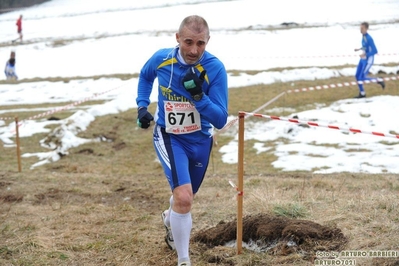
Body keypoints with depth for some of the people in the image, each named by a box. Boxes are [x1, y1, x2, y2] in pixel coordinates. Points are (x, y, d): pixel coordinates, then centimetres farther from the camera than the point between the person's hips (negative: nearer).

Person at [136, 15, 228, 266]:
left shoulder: (215, 69, -23)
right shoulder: (161, 59, -16)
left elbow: (220, 120, -23)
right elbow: (145, 75, 11)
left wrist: (198, 95, -37)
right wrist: (142, 105, -1)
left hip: (200, 141, 2)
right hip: (169, 137, -1)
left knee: (185, 198, 24)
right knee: (184, 198, -23)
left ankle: (170, 218, 61)